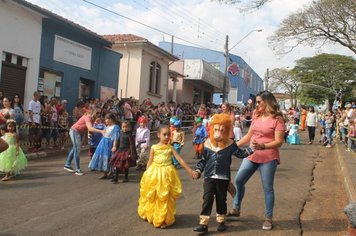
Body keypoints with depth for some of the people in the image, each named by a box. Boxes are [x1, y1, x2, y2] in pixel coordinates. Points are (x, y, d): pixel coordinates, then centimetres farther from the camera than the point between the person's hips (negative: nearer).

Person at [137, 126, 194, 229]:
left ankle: (164, 219, 19)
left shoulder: (170, 148, -2)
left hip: (166, 174, 0)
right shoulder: (154, 147, -2)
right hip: (154, 173, 0)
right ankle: (151, 216, 33)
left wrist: (190, 170, -12)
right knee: (153, 198, 12)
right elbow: (150, 162, 3)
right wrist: (147, 174, 1)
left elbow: (180, 160, -6)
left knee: (165, 198, 5)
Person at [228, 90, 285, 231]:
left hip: (268, 158, -6)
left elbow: (279, 142, -16)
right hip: (252, 155, 7)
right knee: (238, 180, 8)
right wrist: (235, 145, 13)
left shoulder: (277, 119, -11)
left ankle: (268, 218, 17)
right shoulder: (256, 116, 8)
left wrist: (262, 146, -31)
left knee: (267, 188, 3)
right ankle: (236, 209, 25)